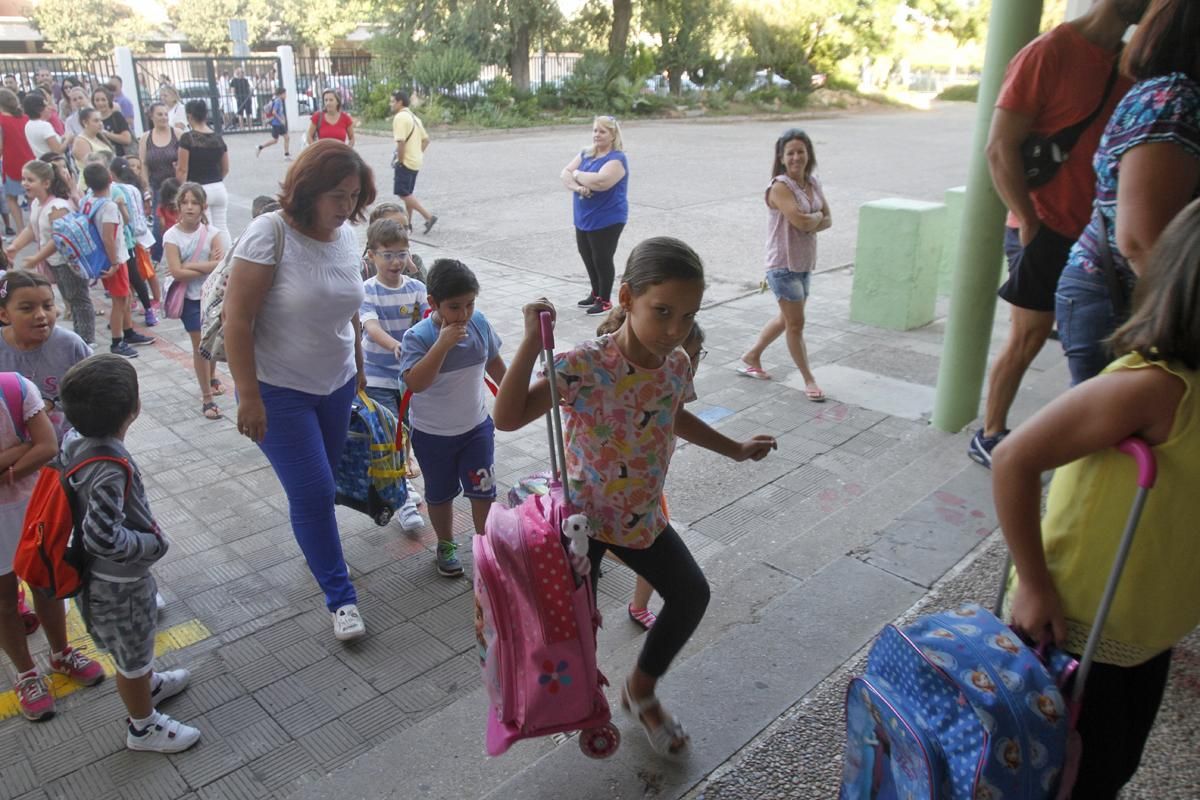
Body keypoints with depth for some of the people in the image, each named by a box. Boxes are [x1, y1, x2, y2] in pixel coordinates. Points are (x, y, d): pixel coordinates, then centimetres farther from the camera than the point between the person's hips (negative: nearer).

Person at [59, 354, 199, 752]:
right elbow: (102, 536, -38)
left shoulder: (74, 442, -10)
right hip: (118, 584, -8)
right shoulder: (112, 470, -36)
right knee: (132, 656, 16)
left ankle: (146, 685, 57)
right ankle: (143, 726, 37)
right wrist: (154, 543, -22)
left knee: (132, 645, 32)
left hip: (95, 575, 8)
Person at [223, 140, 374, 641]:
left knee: (320, 485, 17)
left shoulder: (346, 235, -1)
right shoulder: (270, 235, -20)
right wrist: (248, 397, -19)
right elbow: (237, 320, -19)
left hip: (335, 385, 6)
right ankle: (340, 598, 10)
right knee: (313, 492, -4)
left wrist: (359, 369, 19)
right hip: (279, 392, -6)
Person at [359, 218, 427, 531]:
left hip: (410, 374, 4)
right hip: (377, 377, -4)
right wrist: (395, 345, -46)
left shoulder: (417, 288, 0)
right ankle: (403, 501, 5)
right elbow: (372, 327, -27)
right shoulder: (367, 291, -11)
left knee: (407, 435, 18)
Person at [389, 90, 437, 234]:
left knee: (402, 193, -6)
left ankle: (429, 217, -11)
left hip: (405, 162, -9)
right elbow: (426, 139, 17)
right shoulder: (414, 117, 14)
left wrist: (399, 160, -15)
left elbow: (401, 141, -25)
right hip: (416, 161, 9)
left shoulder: (400, 117, -15)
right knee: (408, 193, 15)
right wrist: (418, 153, 16)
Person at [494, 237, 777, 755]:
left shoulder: (677, 364, -9)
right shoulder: (585, 366, -29)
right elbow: (507, 418, -36)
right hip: (581, 515, -6)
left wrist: (736, 450, 22)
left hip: (642, 515, 6)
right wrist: (532, 343, -44)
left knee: (691, 594, 13)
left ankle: (641, 690, 37)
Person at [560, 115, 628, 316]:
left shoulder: (617, 159, -14)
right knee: (587, 257, 17)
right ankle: (596, 294, 34)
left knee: (602, 259, 0)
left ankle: (605, 300, 14)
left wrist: (577, 174, -13)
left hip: (607, 220, -8)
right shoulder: (586, 154, 10)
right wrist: (577, 186, -21)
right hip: (583, 219, 8)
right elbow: (565, 174, 1)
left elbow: (601, 181, -30)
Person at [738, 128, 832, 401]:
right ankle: (809, 379, 14)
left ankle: (751, 357, 37)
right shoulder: (780, 186, -17)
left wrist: (809, 223, -15)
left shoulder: (813, 183, 7)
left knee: (787, 318, 19)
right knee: (796, 323, 1)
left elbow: (827, 220, 5)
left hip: (805, 264, 8)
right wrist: (817, 216, -7)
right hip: (784, 265, -8)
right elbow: (801, 220, -27)